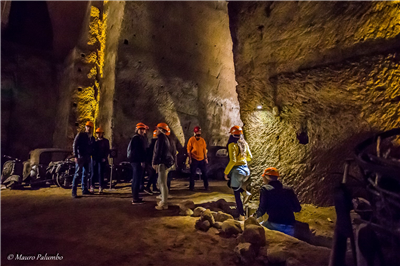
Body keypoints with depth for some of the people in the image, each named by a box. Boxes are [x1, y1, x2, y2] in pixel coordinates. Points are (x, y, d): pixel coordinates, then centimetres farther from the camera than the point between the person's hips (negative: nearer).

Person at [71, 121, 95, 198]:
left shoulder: (92, 138, 14)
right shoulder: (80, 135, -3)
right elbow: (74, 145, -7)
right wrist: (75, 156, -15)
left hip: (88, 158, 6)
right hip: (80, 157, -6)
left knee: (86, 174, 11)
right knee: (78, 174, -9)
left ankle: (84, 190, 20)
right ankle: (74, 192, -6)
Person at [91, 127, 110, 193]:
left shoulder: (106, 141, 4)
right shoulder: (95, 141, 14)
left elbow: (107, 150, 1)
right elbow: (93, 149, 14)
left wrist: (105, 158, -9)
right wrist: (93, 157, 1)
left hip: (102, 160, -3)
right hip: (95, 159, 3)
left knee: (101, 173, -3)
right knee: (94, 173, 2)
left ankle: (100, 188, 4)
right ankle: (92, 187, 11)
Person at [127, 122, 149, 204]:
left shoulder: (141, 138, 18)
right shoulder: (137, 138, -12)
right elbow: (138, 150, -19)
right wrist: (142, 161, -20)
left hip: (135, 160, 11)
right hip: (137, 160, -11)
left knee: (135, 179, 15)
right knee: (137, 179, -8)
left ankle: (135, 197, 25)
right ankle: (135, 199, -4)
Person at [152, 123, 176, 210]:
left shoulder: (161, 137, -10)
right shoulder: (166, 138, 18)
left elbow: (158, 151, -18)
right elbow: (173, 150, 21)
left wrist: (155, 162, -16)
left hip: (163, 162, -10)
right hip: (168, 161, 10)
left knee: (162, 183, -7)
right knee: (161, 182, 18)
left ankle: (164, 204, -2)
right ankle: (164, 201, 26)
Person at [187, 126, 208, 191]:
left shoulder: (202, 140, 6)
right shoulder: (191, 140, -5)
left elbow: (204, 149, 11)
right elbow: (188, 150, -4)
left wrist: (206, 158, 7)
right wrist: (190, 158, -8)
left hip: (202, 159, 3)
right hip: (194, 159, -3)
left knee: (204, 173, 9)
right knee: (193, 174, 4)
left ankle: (206, 186, 21)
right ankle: (191, 187, 17)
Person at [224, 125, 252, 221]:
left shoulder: (232, 145, -14)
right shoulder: (245, 144, 4)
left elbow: (232, 161, -20)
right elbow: (250, 157, 11)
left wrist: (226, 172, -12)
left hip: (237, 170, -6)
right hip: (245, 169, 6)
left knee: (237, 193, 5)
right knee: (240, 190, 25)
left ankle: (241, 214, 10)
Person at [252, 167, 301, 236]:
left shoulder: (265, 189, -2)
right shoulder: (288, 189, 11)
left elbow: (262, 208, -7)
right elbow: (297, 208, 11)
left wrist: (255, 216, 13)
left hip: (274, 225, -4)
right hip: (290, 228, 5)